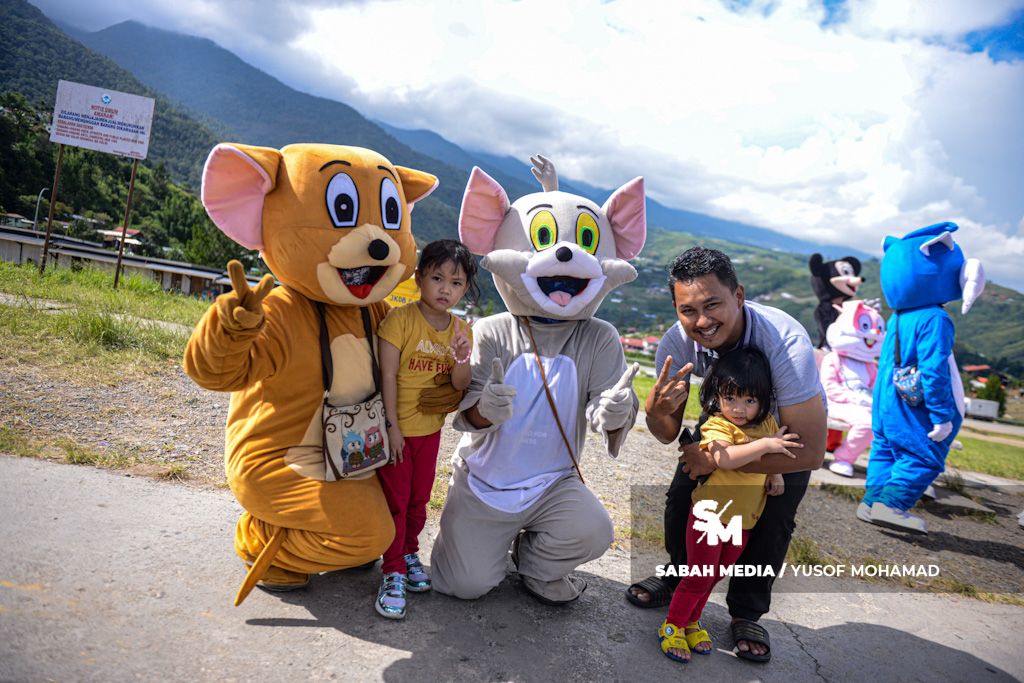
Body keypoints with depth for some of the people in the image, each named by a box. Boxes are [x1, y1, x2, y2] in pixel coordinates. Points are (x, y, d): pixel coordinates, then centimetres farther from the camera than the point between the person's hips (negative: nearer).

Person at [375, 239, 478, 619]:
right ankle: (393, 573, 14)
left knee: (418, 500, 18)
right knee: (395, 501, 3)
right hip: (396, 428, -5)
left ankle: (409, 553, 37)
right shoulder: (400, 319, -15)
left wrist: (462, 359, -23)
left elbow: (461, 387, -3)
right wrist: (391, 426, -16)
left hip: (430, 429, 5)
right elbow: (388, 375, -15)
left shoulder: (461, 331, 0)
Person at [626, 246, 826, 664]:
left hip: (790, 426, -3)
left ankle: (747, 613, 12)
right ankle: (678, 580, 22)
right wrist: (656, 414, -42)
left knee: (772, 517, -14)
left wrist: (720, 460, -38)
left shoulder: (786, 343, -41)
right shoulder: (676, 344, -28)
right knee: (682, 499, -7)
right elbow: (669, 434, -17)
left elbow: (811, 453, -38)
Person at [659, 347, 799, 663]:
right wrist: (765, 444, -41)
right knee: (699, 576, 3)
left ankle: (692, 621, 37)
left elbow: (775, 454, 21)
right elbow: (723, 458, -40)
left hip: (744, 520, 6)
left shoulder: (767, 423, 1)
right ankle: (672, 626, 21)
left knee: (715, 576, 19)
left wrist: (776, 473, 2)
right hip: (710, 515, -6)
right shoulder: (717, 425, -20)